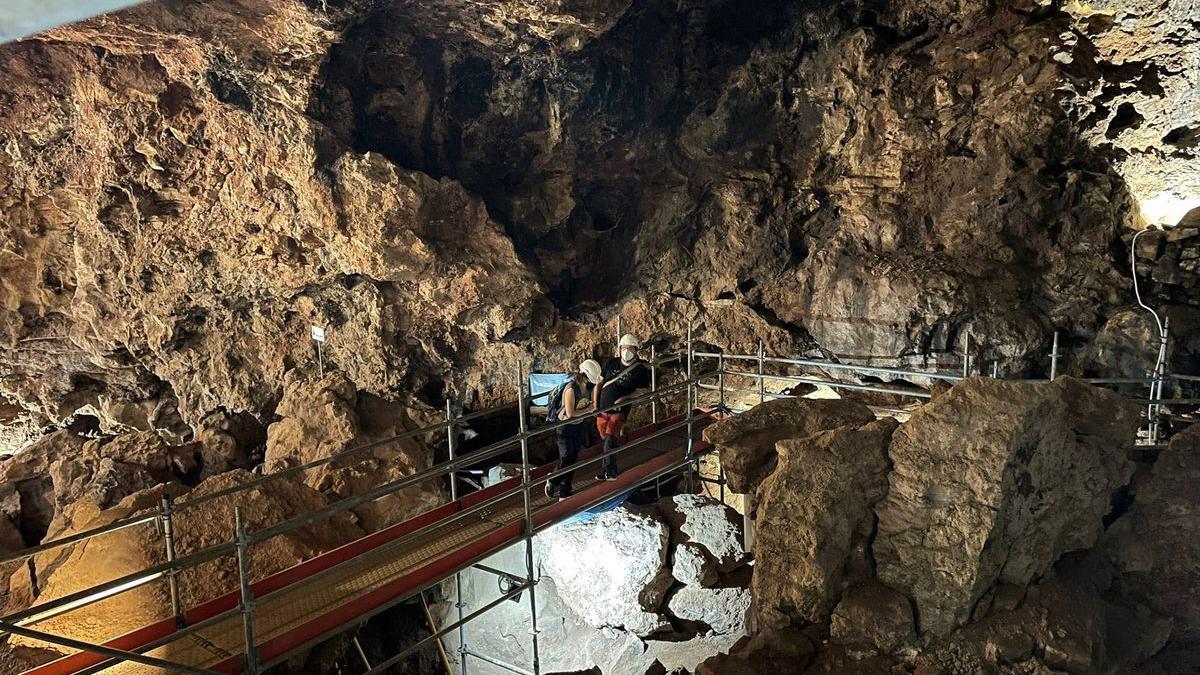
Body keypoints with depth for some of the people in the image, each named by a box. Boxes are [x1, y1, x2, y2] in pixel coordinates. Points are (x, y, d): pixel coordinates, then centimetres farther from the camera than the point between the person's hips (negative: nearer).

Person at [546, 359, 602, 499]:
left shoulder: (586, 385, -1)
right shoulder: (571, 389, -26)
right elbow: (570, 413, -28)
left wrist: (592, 404, -4)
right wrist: (588, 409, -19)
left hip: (579, 427, 8)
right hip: (566, 429, -8)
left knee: (572, 461, 13)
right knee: (566, 462, -1)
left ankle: (565, 494, 24)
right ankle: (552, 483, 26)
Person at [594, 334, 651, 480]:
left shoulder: (641, 369, -5)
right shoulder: (610, 363, 4)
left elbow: (641, 391, -1)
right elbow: (599, 383, 10)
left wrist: (624, 398, -16)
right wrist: (595, 405, 3)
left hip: (620, 410, -4)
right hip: (602, 409, 4)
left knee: (610, 440, -18)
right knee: (607, 441, 13)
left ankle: (609, 471, -6)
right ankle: (609, 470, 28)